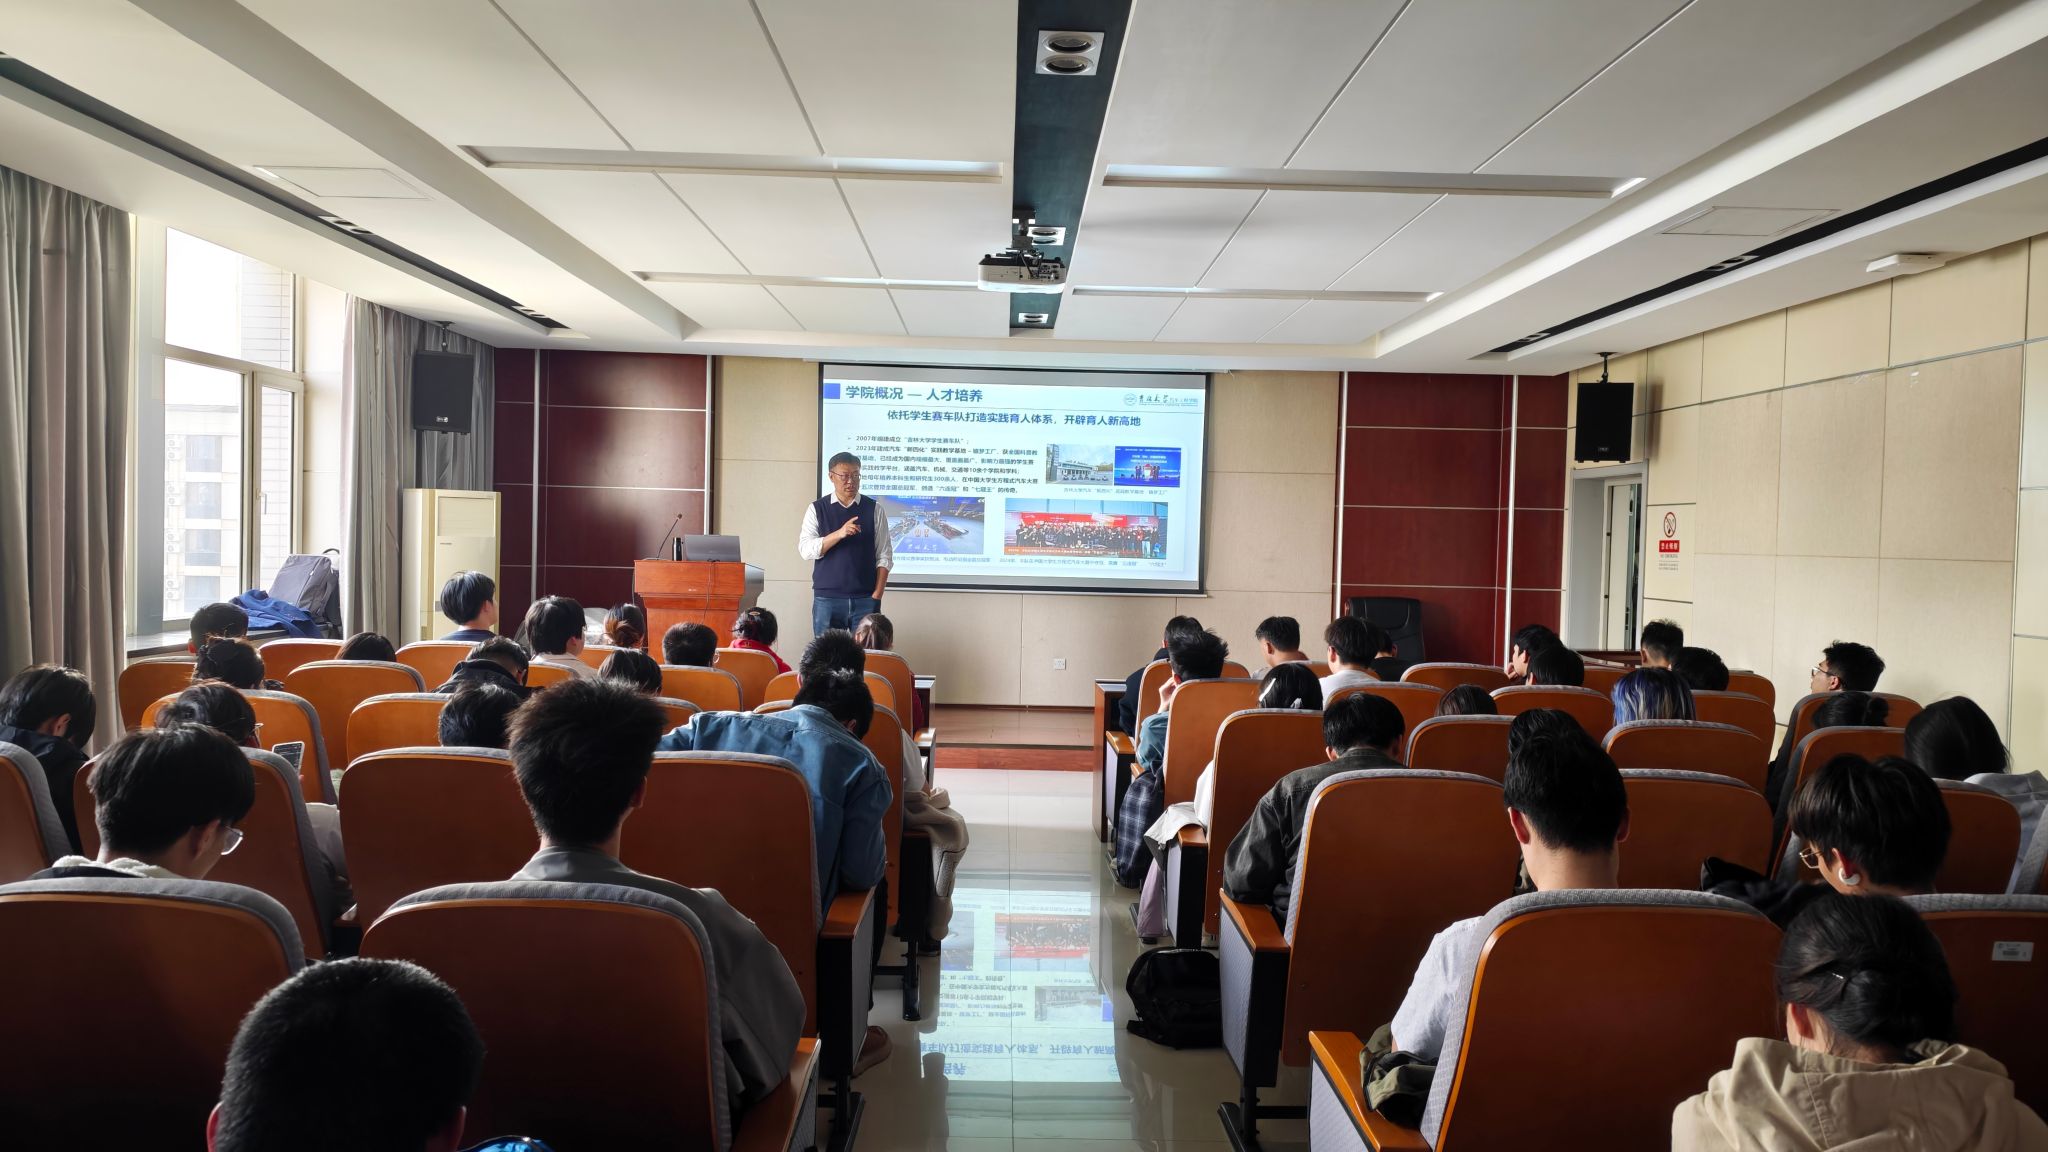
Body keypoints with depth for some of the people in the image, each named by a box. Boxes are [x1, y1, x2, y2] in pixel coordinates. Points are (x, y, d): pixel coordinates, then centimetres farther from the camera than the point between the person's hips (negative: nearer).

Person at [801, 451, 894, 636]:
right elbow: (805, 550, -6)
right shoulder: (817, 509, 5)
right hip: (826, 599, 0)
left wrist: (876, 596, -6)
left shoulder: (874, 509, 4)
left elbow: (884, 556, 3)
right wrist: (839, 534, -20)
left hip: (865, 599, 0)